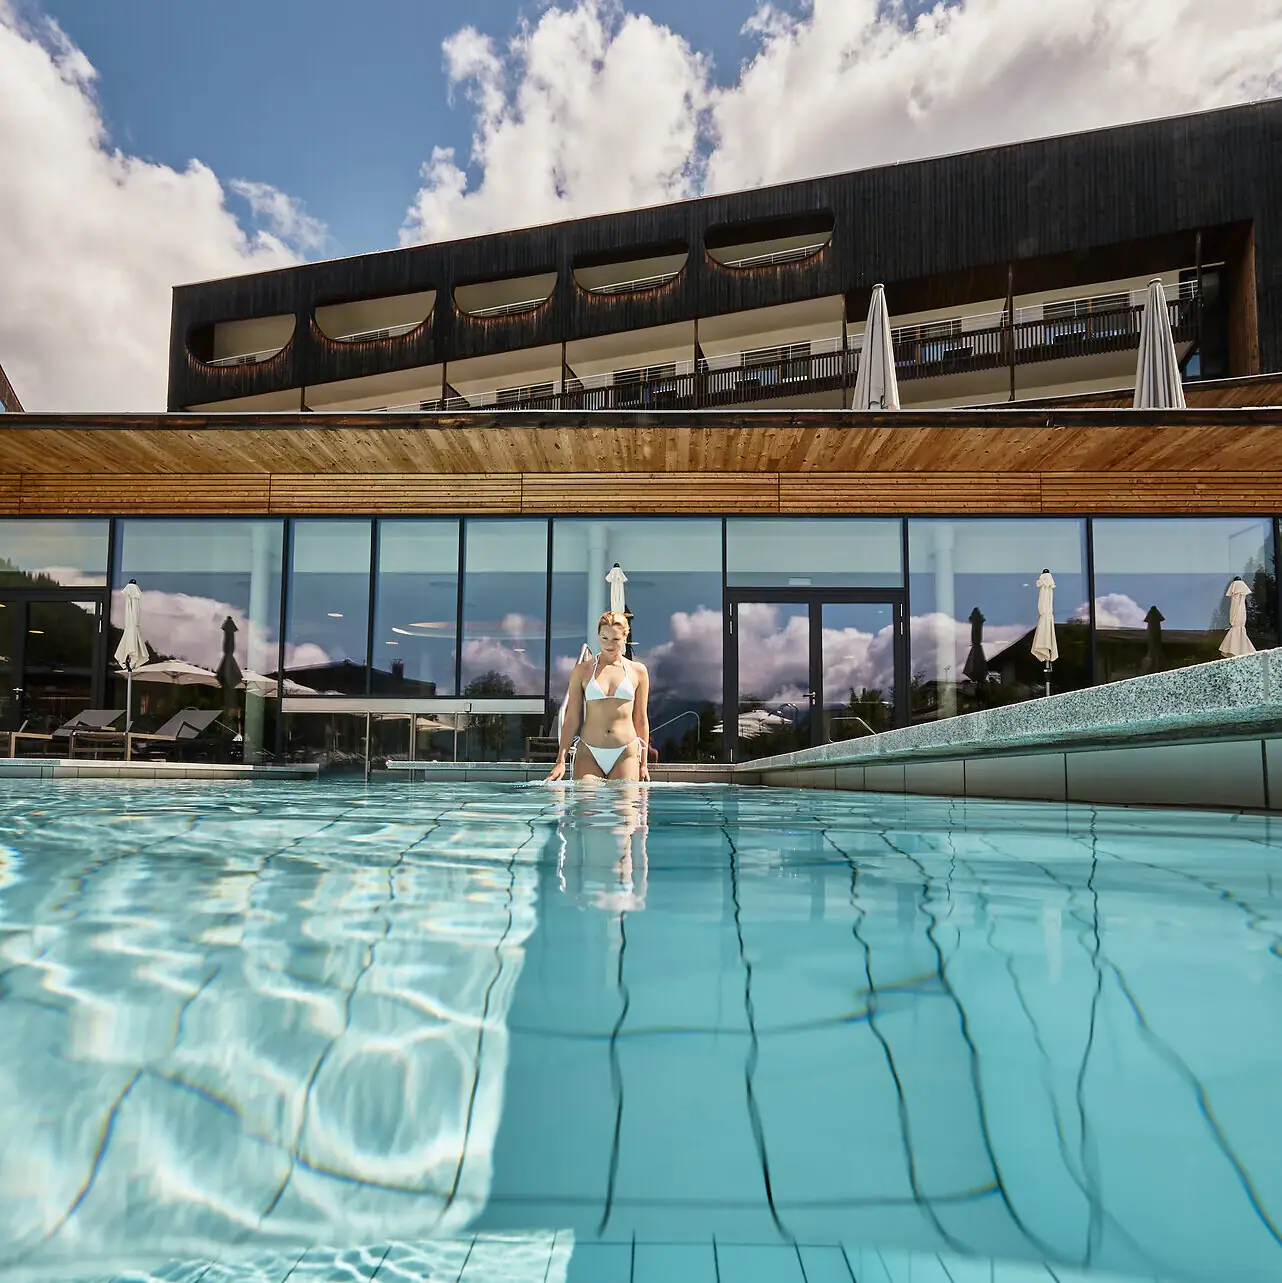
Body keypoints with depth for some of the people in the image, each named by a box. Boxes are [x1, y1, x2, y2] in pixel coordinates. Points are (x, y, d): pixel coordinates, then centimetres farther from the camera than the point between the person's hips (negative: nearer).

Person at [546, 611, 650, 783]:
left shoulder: (637, 671, 8)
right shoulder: (582, 670, 7)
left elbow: (641, 720, 11)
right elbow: (571, 719, 6)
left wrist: (643, 763, 9)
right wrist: (561, 760, -1)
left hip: (625, 755, 0)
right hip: (589, 755, 0)